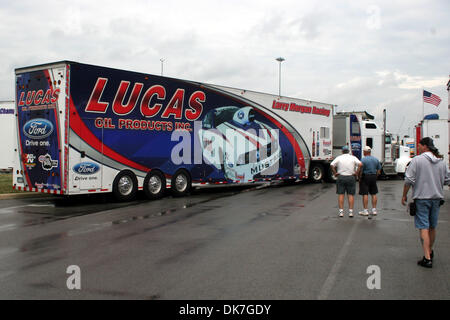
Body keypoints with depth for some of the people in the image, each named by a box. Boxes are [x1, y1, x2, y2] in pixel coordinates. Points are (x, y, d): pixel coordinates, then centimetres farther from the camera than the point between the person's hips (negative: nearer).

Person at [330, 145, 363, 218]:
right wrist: (357, 173, -6)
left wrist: (335, 173, -1)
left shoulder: (339, 158, 2)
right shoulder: (353, 158, 2)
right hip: (351, 177, 0)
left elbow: (331, 165, -9)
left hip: (341, 177, 0)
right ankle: (350, 212, 1)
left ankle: (341, 211, 1)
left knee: (341, 194, 4)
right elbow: (360, 164, -12)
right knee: (351, 195, 4)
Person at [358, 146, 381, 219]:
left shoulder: (363, 160, -11)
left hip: (365, 177, -6)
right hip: (373, 177, 6)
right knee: (374, 194, 11)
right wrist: (375, 177, 17)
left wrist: (359, 178, -3)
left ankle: (365, 211, 0)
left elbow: (360, 170, -14)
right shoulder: (376, 159, 7)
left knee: (365, 194, -1)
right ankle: (374, 210, 13)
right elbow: (379, 170, 10)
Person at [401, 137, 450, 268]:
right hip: (436, 197, 6)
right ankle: (430, 251, 34)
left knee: (424, 228, -5)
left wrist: (404, 195, -3)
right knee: (432, 227, 18)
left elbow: (409, 180, -14)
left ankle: (427, 258, -10)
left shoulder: (417, 160, -12)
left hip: (422, 197, -5)